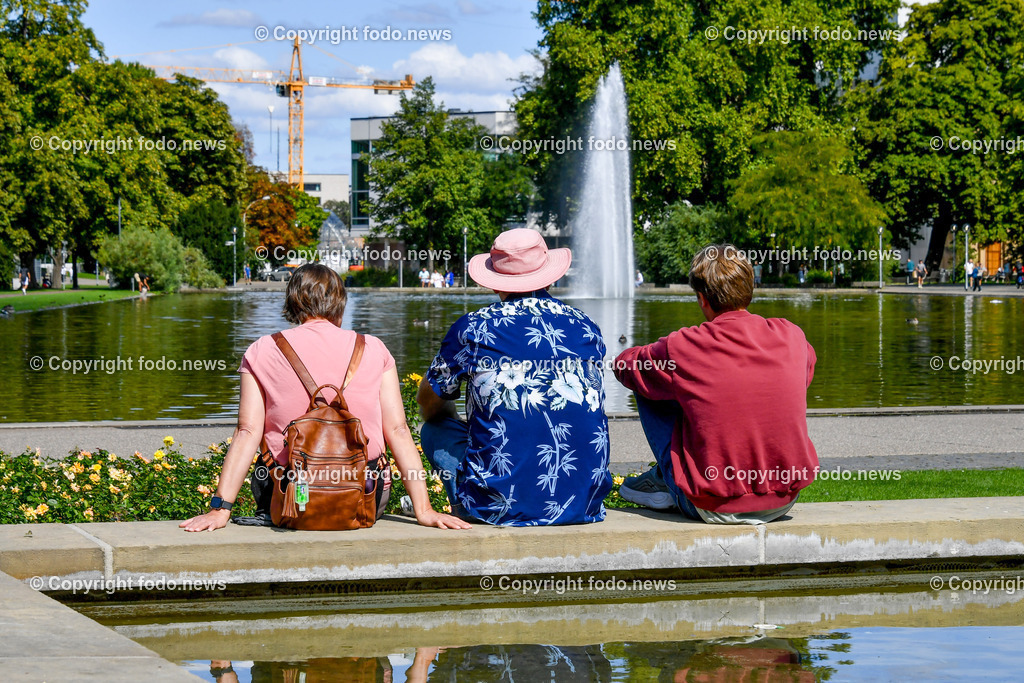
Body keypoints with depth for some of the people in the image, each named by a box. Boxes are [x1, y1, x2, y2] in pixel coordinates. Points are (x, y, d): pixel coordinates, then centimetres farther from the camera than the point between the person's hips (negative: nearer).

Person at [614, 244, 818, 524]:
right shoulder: (790, 336, -3)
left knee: (646, 389, 10)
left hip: (716, 509, -4)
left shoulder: (683, 348, -13)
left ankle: (666, 482, 27)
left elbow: (624, 365, 8)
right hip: (784, 501, 4)